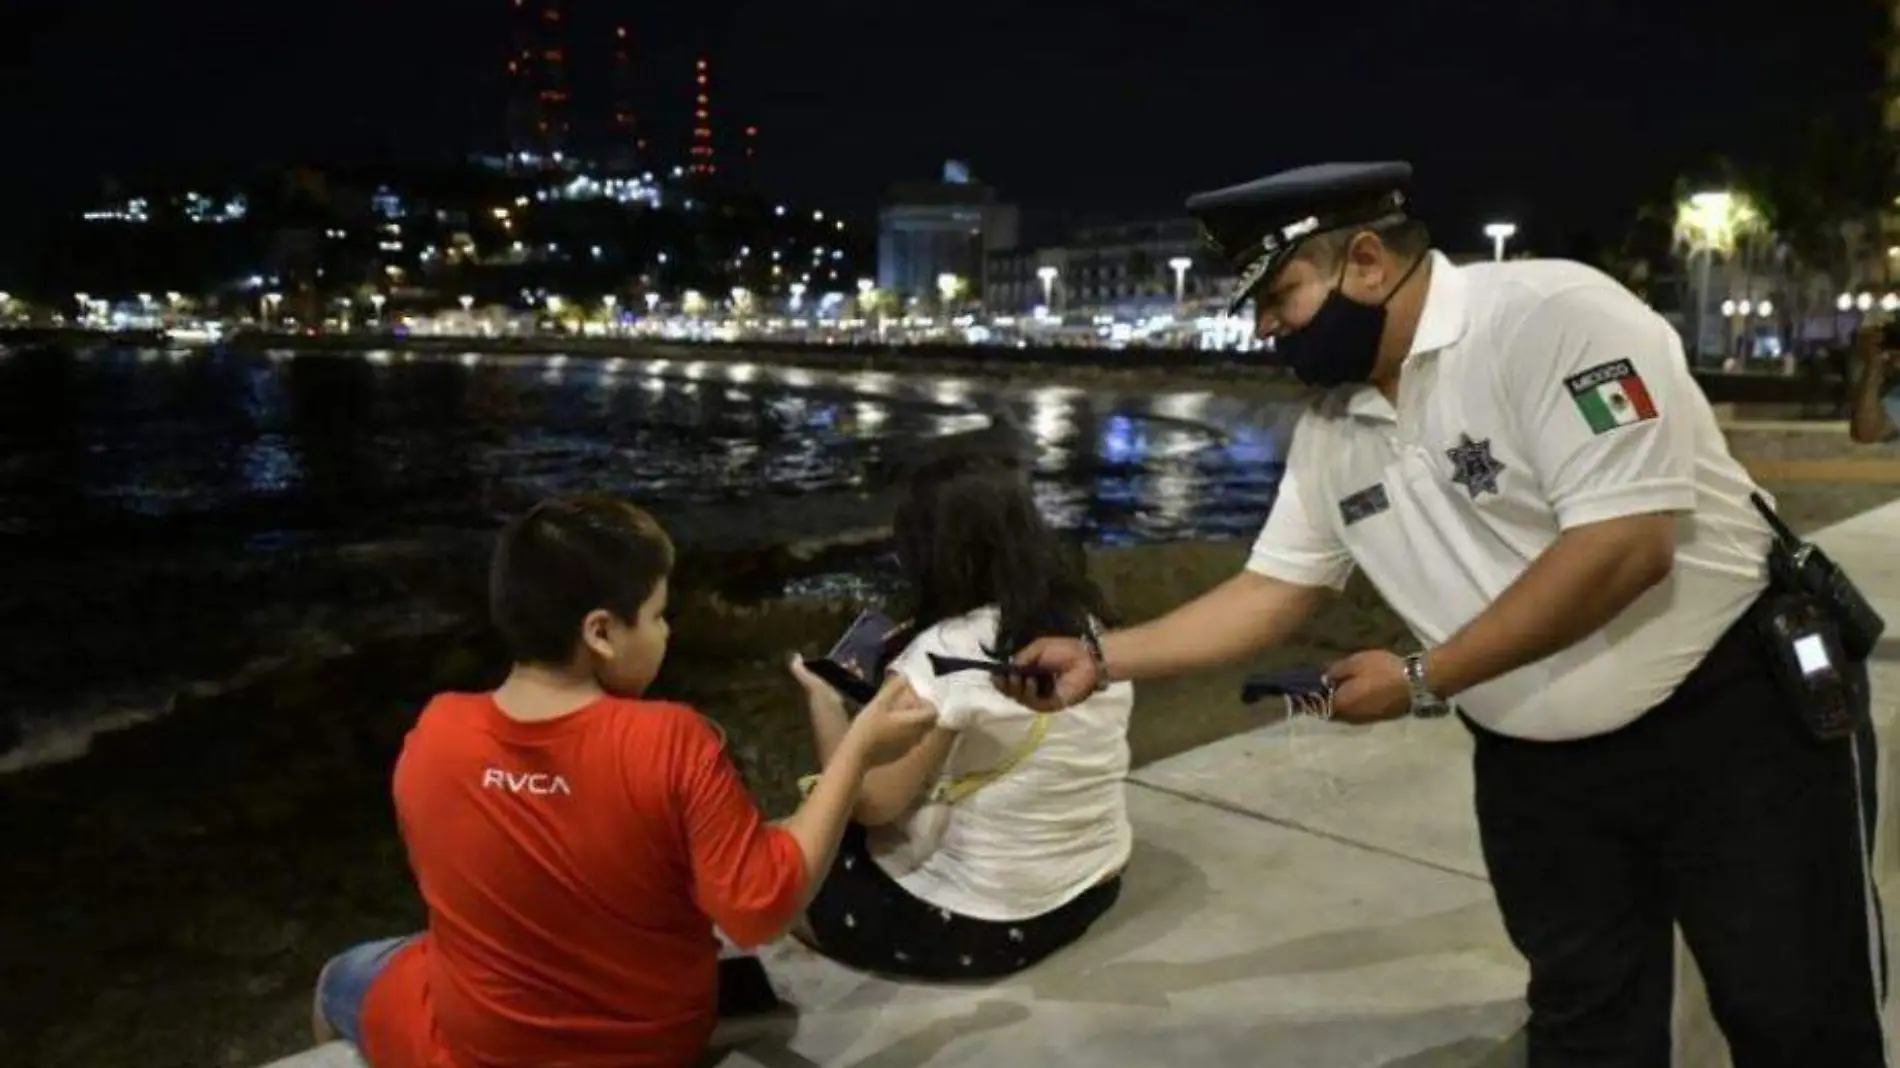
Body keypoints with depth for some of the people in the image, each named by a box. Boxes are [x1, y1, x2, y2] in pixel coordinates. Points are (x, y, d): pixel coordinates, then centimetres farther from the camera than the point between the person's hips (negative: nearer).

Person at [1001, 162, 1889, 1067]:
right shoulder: (1330, 430, 1)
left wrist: (1422, 680, -21)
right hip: (1537, 768, 6)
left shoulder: (1551, 315, -21)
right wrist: (1101, 656, 1)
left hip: (1735, 723, -6)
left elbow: (1628, 544, -27)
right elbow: (1270, 591, 9)